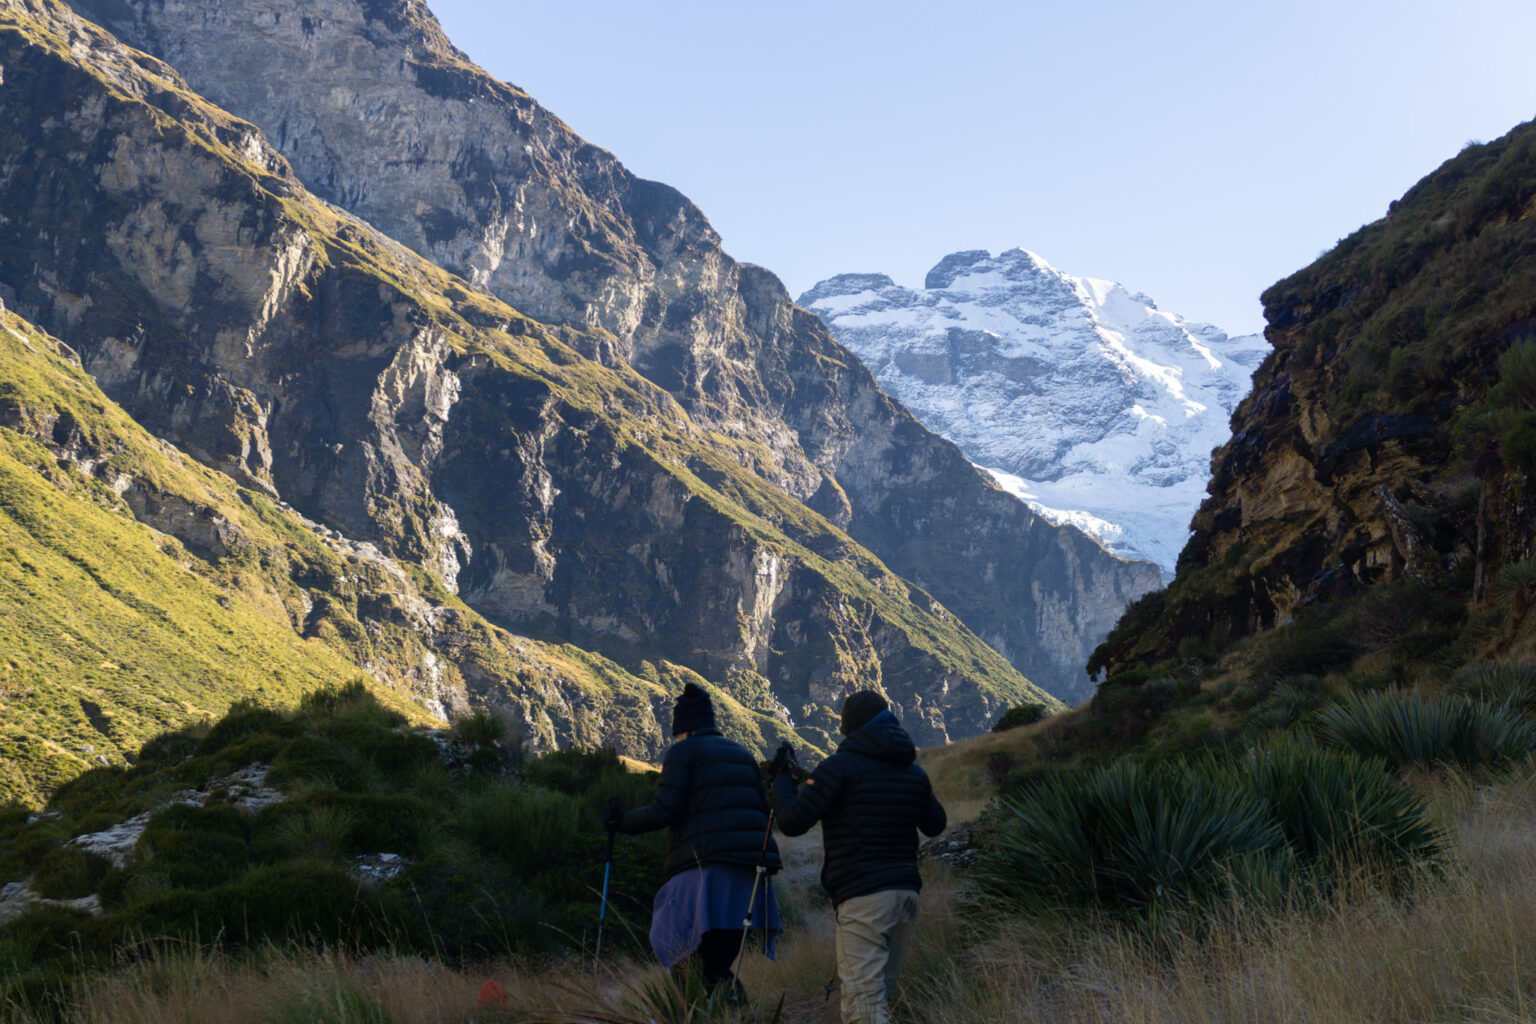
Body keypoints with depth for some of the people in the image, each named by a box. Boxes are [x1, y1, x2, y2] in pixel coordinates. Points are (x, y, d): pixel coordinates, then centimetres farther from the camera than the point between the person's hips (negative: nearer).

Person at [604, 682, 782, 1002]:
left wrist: (623, 823, 8)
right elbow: (764, 811, 21)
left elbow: (664, 810, -6)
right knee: (719, 959, 10)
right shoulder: (742, 754, 24)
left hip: (709, 866, -7)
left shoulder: (684, 752, 4)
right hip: (753, 866, 7)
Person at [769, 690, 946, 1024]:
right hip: (906, 893, 7)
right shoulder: (913, 771, 12)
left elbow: (793, 821, -9)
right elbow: (935, 824, 26)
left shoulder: (841, 766, -8)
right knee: (880, 994, 18)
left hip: (863, 897, -7)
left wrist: (782, 777, 7)